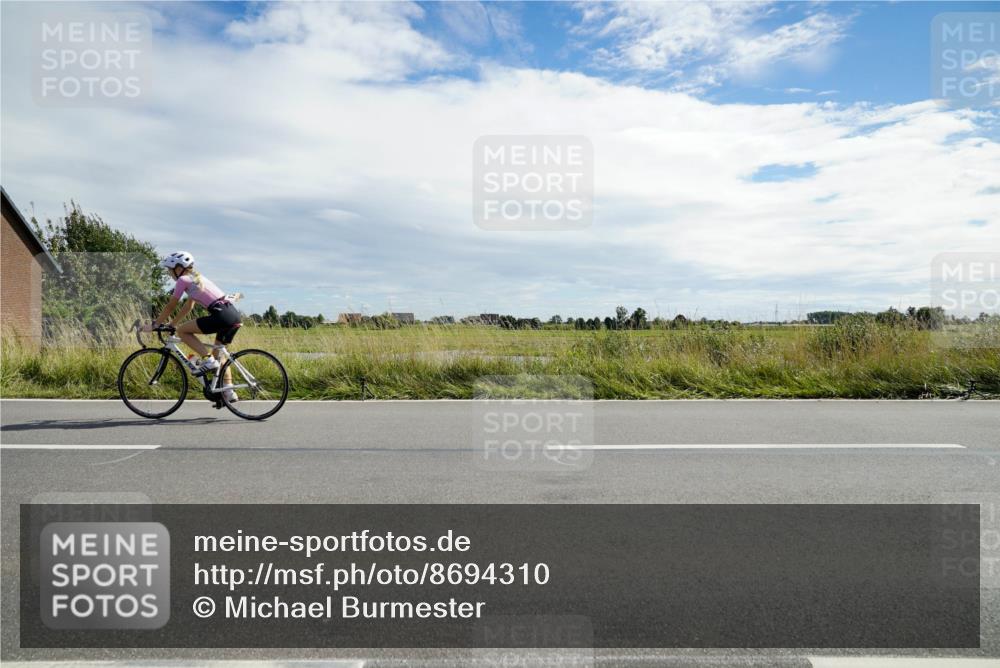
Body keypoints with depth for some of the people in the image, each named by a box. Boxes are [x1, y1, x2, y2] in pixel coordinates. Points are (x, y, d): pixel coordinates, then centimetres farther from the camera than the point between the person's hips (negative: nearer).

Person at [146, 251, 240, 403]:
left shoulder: (183, 280, 2)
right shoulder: (196, 278, 27)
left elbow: (170, 306, 4)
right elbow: (188, 306, 32)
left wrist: (154, 324, 14)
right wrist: (171, 323, 34)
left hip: (222, 315, -9)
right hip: (234, 314, 9)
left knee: (182, 331, 0)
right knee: (218, 353, 20)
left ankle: (208, 360, -6)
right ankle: (229, 393, 15)